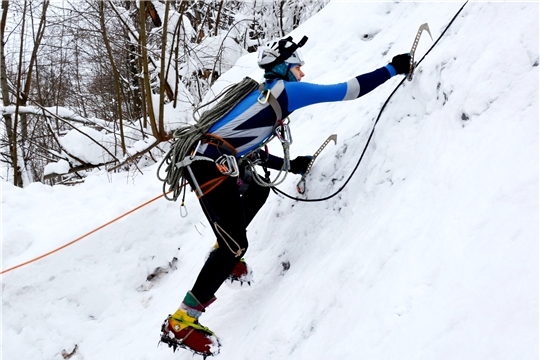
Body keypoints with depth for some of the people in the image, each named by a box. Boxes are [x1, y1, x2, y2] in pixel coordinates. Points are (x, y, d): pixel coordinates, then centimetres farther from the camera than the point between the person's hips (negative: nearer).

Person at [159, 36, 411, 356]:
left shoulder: (263, 94, 22)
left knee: (259, 190, 31)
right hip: (211, 169, -10)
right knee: (237, 246, -7)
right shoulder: (286, 89, -4)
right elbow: (346, 91, -6)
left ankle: (226, 257, 32)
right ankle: (180, 323, -1)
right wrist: (393, 69, 1)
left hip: (212, 161, 10)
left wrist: (290, 165, 25)